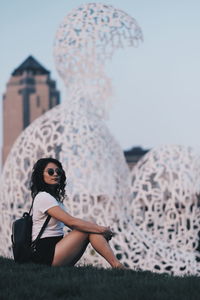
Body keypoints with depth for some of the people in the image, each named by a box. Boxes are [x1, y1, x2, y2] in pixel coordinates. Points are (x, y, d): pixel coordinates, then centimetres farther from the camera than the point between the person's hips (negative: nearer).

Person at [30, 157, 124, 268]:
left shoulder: (55, 197, 21)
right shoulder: (43, 197, -11)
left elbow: (70, 224, 15)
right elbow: (71, 221, -19)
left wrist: (101, 229, 1)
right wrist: (101, 229, -15)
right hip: (45, 254, -9)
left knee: (93, 228, -4)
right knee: (89, 230, -14)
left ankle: (117, 265, -17)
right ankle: (117, 266, -19)